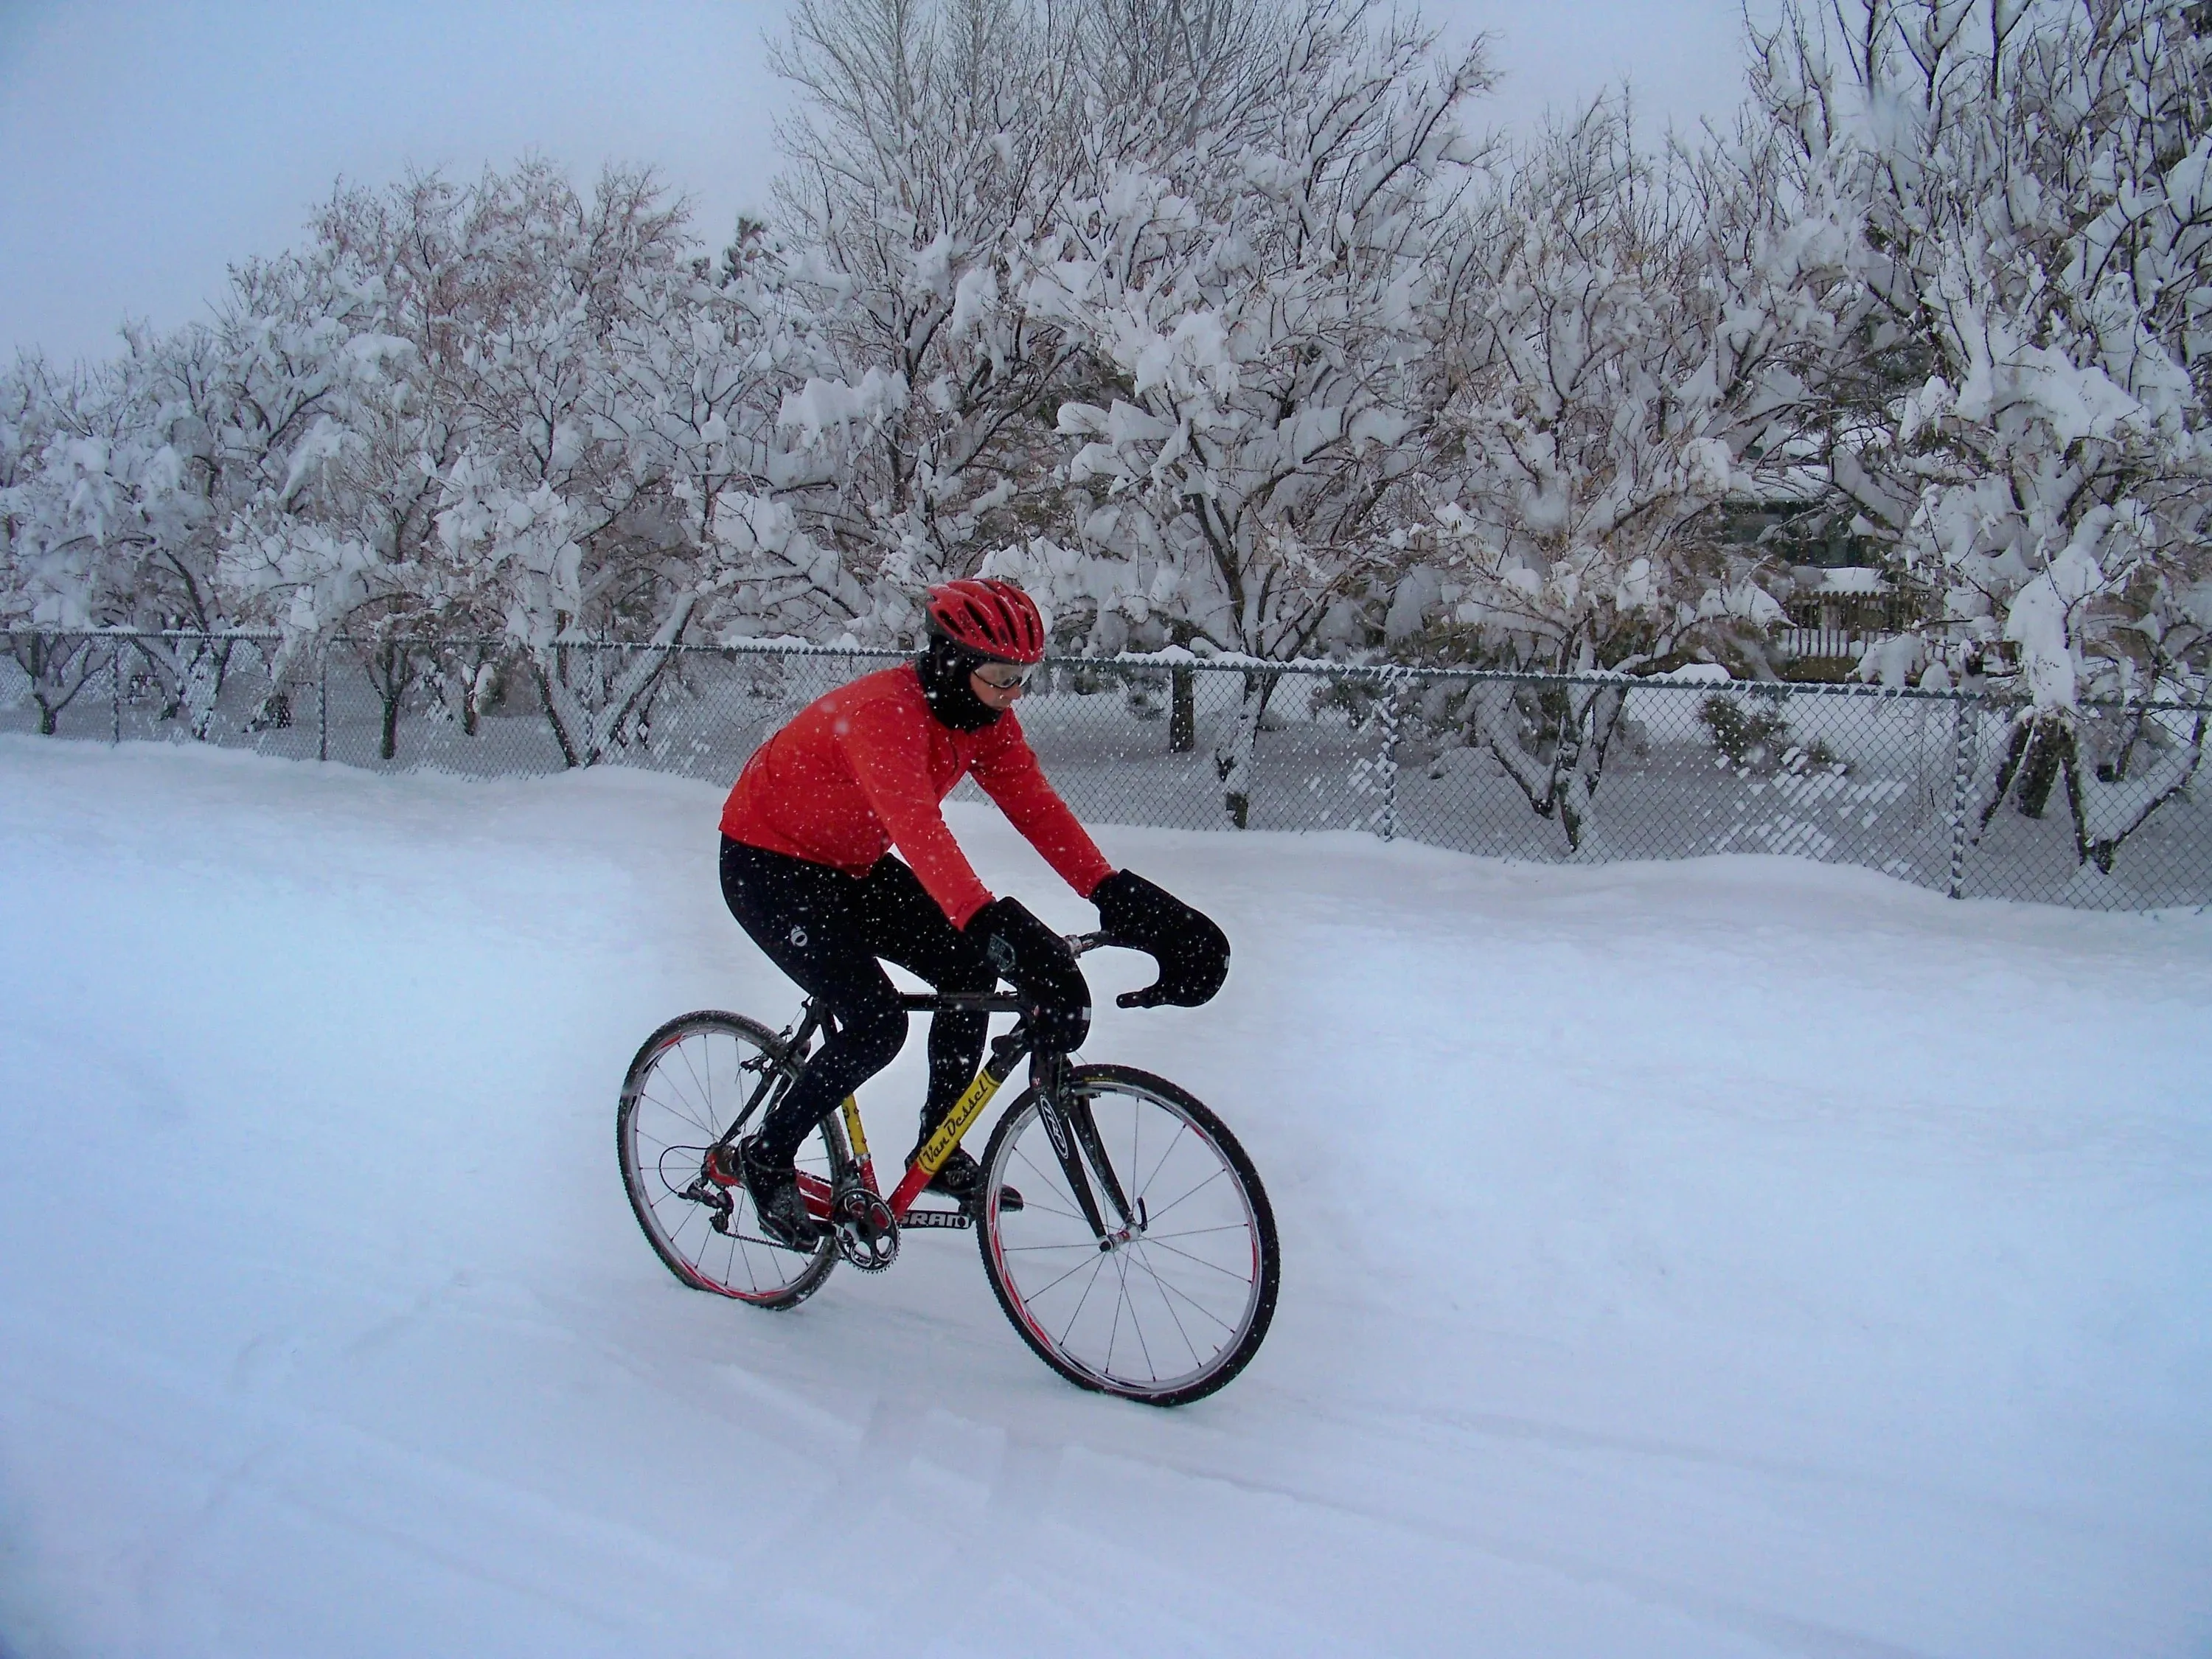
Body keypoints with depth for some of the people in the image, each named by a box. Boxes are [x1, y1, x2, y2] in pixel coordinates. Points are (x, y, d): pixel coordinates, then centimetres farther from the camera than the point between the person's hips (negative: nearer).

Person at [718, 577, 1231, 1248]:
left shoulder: (983, 714, -9)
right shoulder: (882, 712, -34)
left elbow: (1034, 801, -19)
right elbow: (917, 827, -49)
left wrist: (1111, 890, -33)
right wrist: (993, 924, -61)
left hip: (848, 865, 8)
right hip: (766, 865, -8)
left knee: (970, 968, -5)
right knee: (876, 1023, -20)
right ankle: (767, 1155, 4)